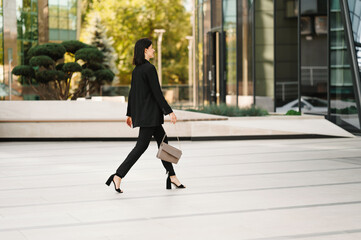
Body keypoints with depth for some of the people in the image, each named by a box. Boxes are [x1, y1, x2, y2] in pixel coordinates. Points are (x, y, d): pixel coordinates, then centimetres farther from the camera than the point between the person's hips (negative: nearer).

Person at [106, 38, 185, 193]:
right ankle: (118, 176, -8)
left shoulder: (136, 69, 11)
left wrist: (130, 114, 21)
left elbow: (132, 93, 15)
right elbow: (157, 93, -19)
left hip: (141, 113, 10)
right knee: (141, 146, -7)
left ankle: (172, 177, 19)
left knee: (162, 142, 14)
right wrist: (169, 112, -16)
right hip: (150, 114, -10)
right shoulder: (149, 68, -16)